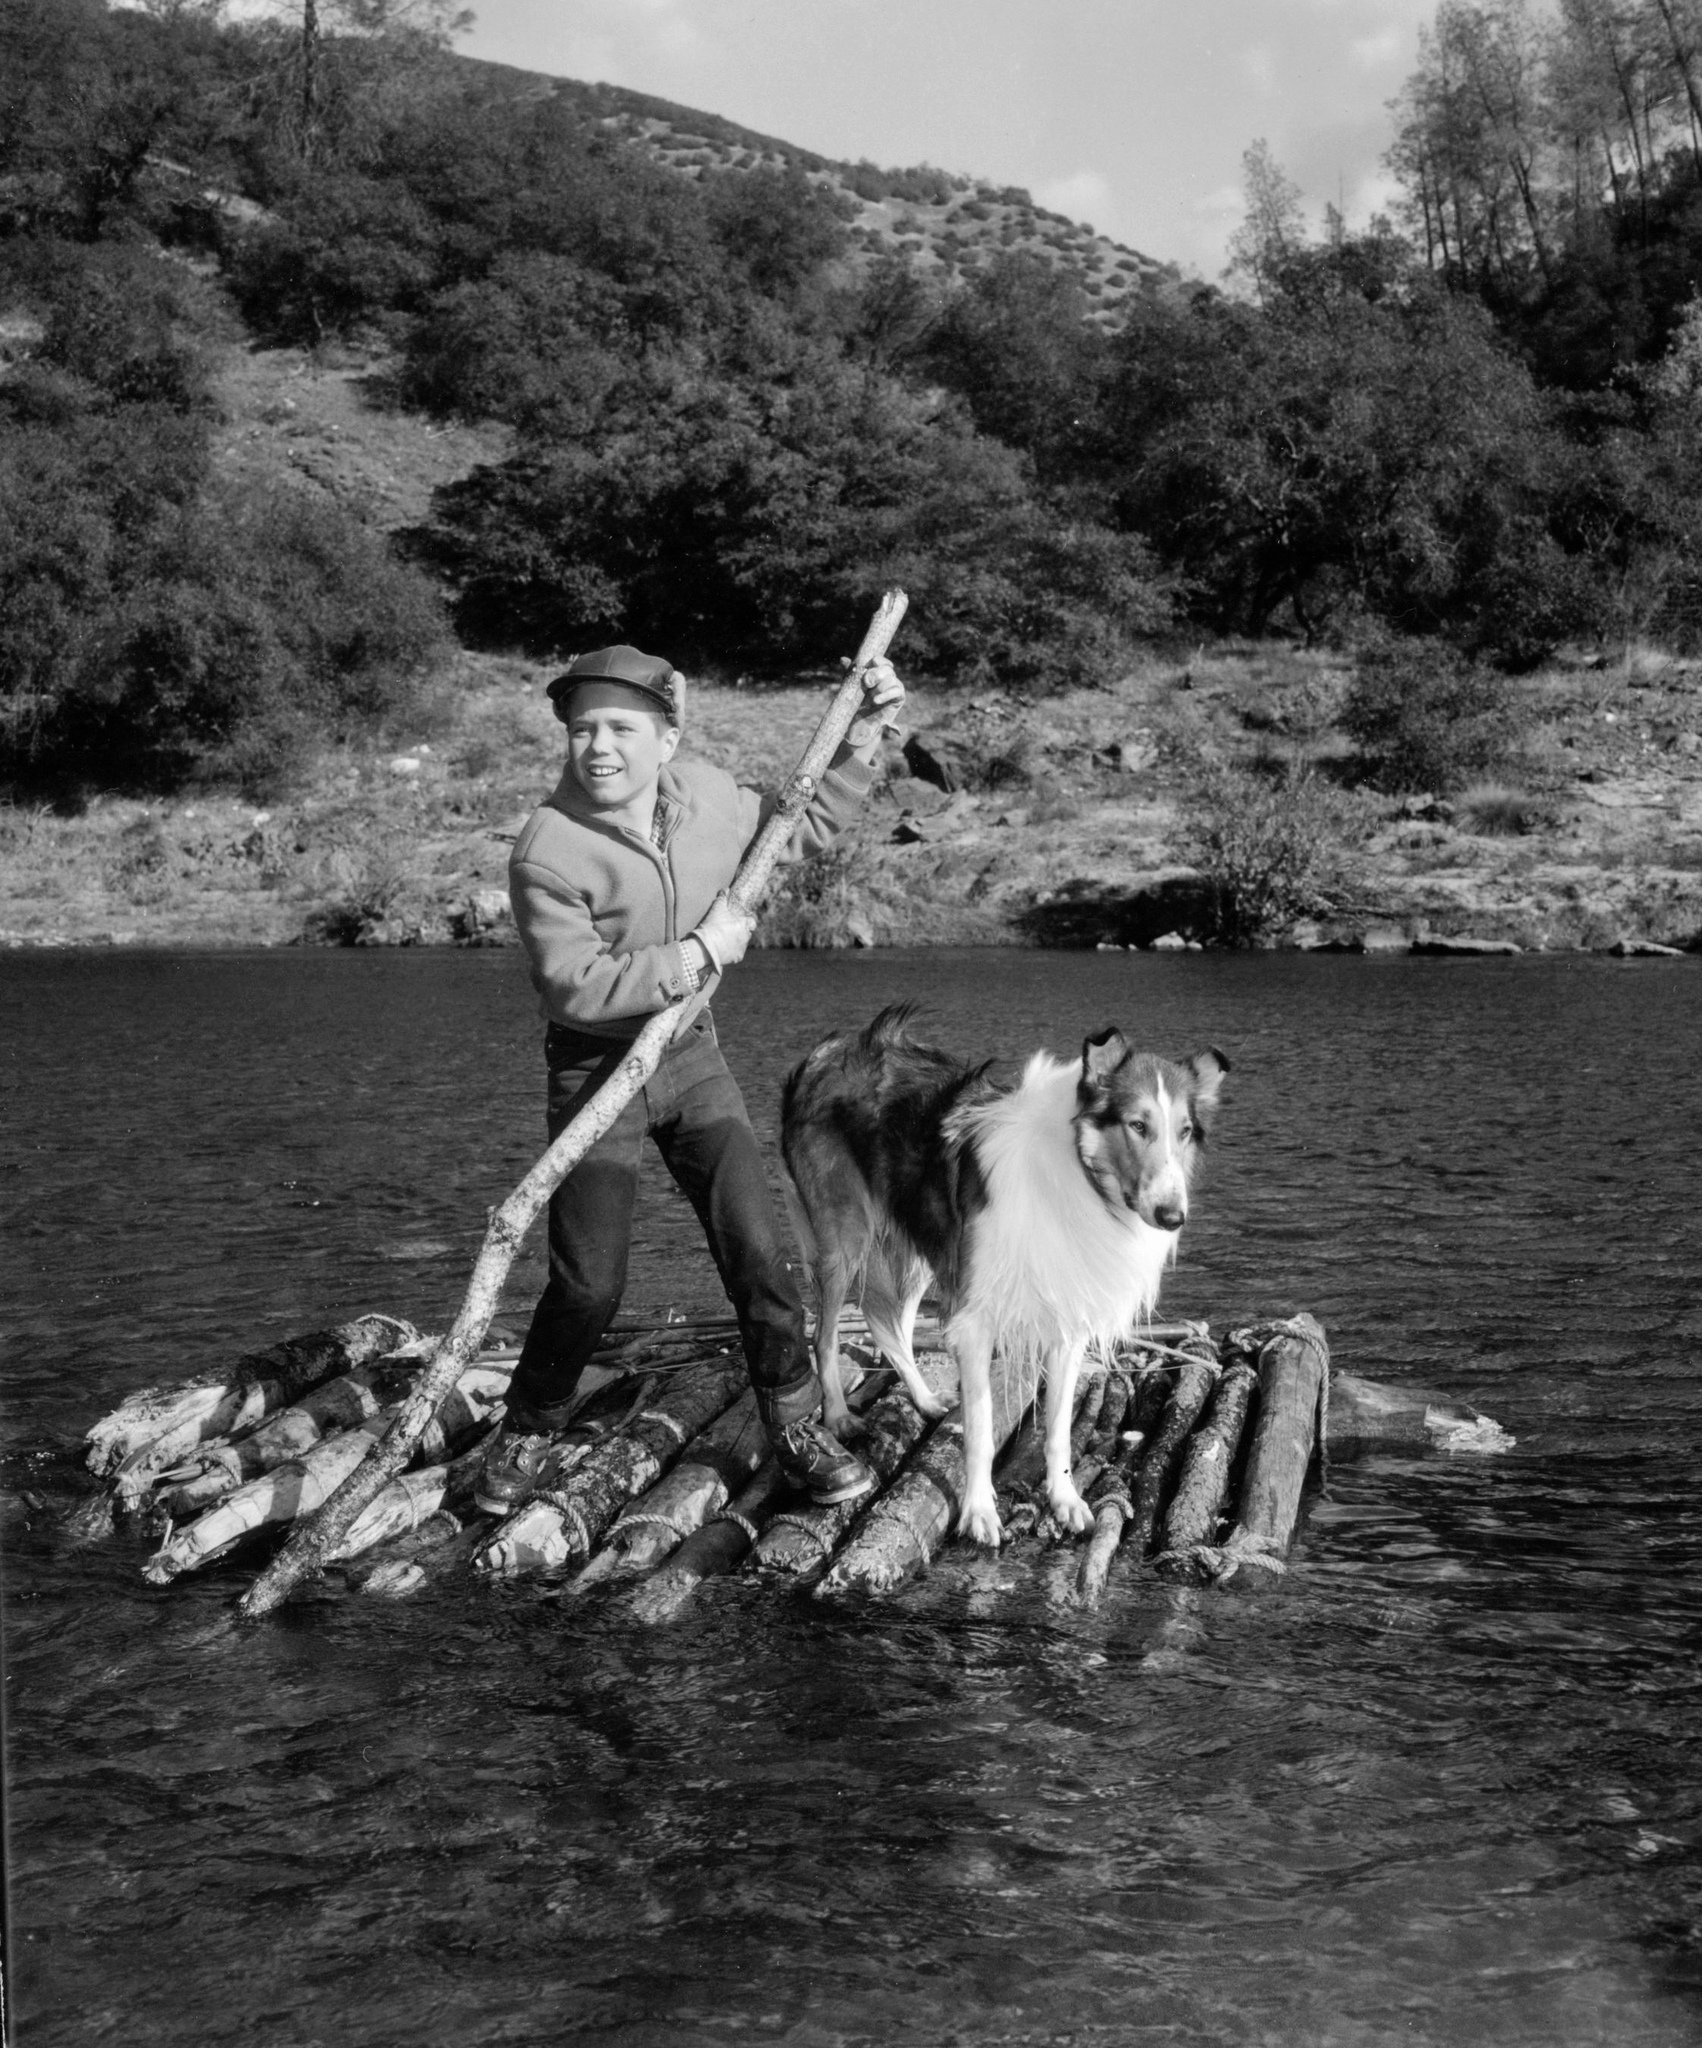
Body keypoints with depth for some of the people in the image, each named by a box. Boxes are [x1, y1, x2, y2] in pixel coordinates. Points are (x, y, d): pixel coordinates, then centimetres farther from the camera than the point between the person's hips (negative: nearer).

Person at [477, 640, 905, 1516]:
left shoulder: (707, 794, -4)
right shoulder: (547, 851, -21)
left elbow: (803, 830, 13)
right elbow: (575, 986, -27)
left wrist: (863, 734, 6)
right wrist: (698, 954, -24)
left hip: (692, 1055, 4)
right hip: (596, 1071, -4)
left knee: (756, 1250, -2)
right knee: (588, 1284, -4)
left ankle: (797, 1427, 16)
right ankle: (526, 1434, 22)